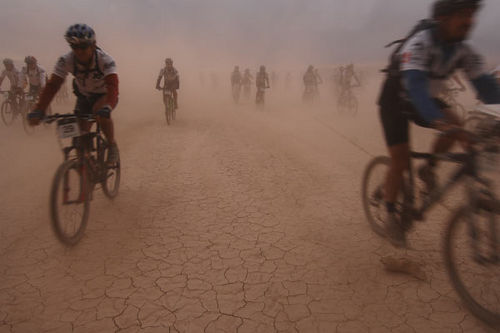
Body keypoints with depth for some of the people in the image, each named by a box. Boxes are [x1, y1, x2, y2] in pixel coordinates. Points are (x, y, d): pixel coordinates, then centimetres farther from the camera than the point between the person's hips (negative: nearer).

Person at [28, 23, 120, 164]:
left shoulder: (105, 60, -30)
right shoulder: (66, 61, -22)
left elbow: (112, 85, -44)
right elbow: (52, 85, -26)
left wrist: (107, 107, -62)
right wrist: (38, 110, -40)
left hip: (105, 94, -3)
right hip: (84, 96, 3)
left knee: (100, 112, -36)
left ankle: (112, 146, -14)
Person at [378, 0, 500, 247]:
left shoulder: (463, 51, -11)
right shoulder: (419, 44, -30)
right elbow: (415, 86, -44)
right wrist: (440, 123, -57)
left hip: (425, 99, 6)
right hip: (395, 102, -5)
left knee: (455, 124, -22)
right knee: (400, 160, -11)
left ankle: (428, 169, 2)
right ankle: (391, 215, 8)